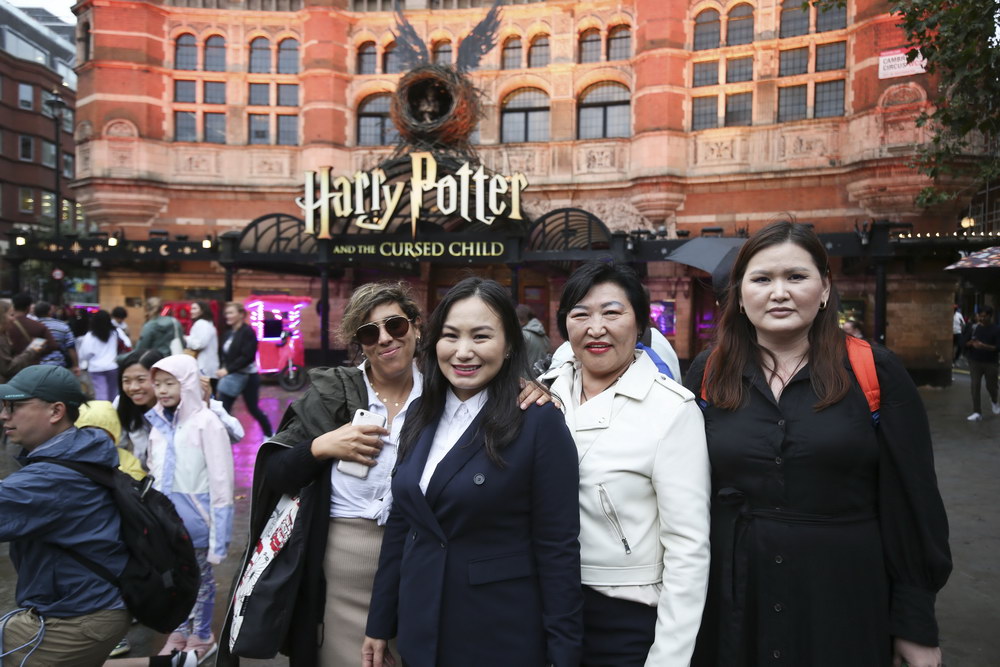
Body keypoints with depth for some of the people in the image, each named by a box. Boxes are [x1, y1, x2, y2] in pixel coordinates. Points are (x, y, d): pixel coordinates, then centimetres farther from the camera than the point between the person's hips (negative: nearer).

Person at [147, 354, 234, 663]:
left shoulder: (206, 422, -18)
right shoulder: (158, 421, 2)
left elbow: (220, 480, -17)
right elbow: (155, 473, 13)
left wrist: (218, 532, -17)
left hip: (195, 515, -6)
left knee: (199, 578, 13)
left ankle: (202, 637, 31)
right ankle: (179, 633, 38)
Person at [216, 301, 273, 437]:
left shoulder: (248, 332, -14)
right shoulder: (229, 333, 8)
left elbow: (247, 357, -22)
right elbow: (226, 356, 10)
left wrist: (228, 370, -26)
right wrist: (222, 369, -7)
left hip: (248, 377, -7)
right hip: (232, 377, 7)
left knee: (253, 409, 8)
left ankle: (270, 435, 29)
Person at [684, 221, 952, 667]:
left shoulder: (875, 372, -6)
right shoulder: (709, 373, -2)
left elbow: (912, 502, -4)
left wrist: (917, 624, -2)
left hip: (844, 601, -1)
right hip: (731, 601, 2)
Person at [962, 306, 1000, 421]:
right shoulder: (973, 327, 2)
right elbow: (965, 343, 4)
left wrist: (984, 346, -27)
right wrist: (971, 343, -18)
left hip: (990, 363, -1)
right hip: (975, 361, 1)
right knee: (975, 387, -4)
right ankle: (977, 413, -1)